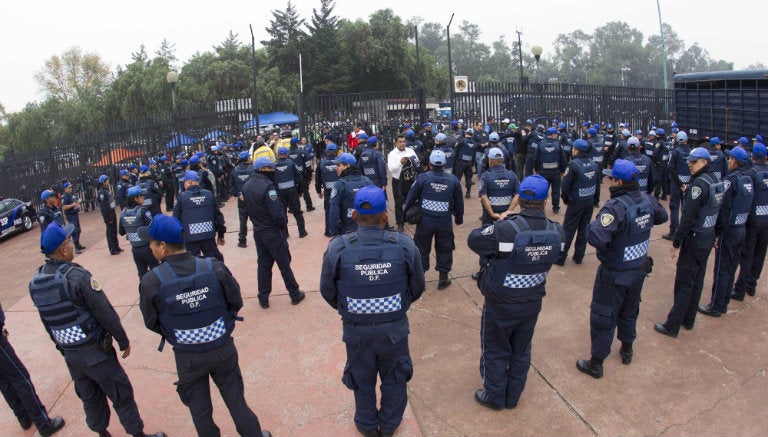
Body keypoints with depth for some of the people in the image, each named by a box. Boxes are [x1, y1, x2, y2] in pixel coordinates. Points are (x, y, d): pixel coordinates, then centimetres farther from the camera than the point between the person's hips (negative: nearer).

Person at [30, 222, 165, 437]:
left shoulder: (35, 282, -1)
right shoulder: (76, 276, -24)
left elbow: (46, 322, 10)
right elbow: (105, 313, -19)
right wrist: (123, 341, -7)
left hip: (70, 354, 7)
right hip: (95, 351, -7)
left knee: (89, 397, 22)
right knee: (121, 395, 8)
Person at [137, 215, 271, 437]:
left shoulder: (151, 282, -21)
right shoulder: (215, 268, -18)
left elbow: (152, 323, -6)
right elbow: (236, 302, -5)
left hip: (187, 358, -1)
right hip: (223, 349, 1)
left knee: (199, 410, 23)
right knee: (235, 399, 22)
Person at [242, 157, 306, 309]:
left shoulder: (246, 186, 3)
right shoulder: (267, 186, -22)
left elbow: (248, 208, 11)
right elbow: (276, 212, -24)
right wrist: (284, 224, -7)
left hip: (258, 232, 7)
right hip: (273, 232, -7)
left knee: (263, 265, 15)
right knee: (284, 264, 6)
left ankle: (263, 299, 22)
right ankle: (295, 294, 18)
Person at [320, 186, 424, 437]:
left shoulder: (337, 248, -21)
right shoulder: (404, 245, -18)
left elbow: (327, 291, -8)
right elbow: (417, 287, -5)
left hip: (356, 330, 0)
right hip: (395, 328, 1)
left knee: (363, 380, 25)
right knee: (394, 378, 26)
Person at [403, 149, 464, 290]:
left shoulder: (423, 178, -9)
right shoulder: (453, 180, 0)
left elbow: (411, 197, -4)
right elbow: (459, 202, 7)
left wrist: (405, 212, 13)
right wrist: (459, 218, 22)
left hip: (425, 221, -1)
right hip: (445, 223, 2)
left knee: (422, 249, 12)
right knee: (444, 250, 16)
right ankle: (443, 278, 25)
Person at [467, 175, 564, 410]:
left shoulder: (506, 229, -30)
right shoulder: (556, 232, -14)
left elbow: (473, 240, -17)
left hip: (500, 304, -4)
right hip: (532, 302, 4)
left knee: (495, 351, 18)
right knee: (521, 351, 24)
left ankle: (494, 396, 36)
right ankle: (513, 396, 42)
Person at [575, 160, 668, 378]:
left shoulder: (616, 207, -31)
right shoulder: (647, 199, -7)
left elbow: (596, 238, -41)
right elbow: (662, 217, 15)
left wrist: (593, 224, -22)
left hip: (615, 274, -7)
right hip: (639, 269, 7)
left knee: (603, 317, 7)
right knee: (629, 311, 27)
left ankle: (596, 364, 20)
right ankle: (627, 350, 47)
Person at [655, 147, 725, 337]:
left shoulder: (700, 183, -20)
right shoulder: (716, 181, 7)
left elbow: (689, 216, -23)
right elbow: (715, 210, 13)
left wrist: (676, 242, -18)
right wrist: (714, 236, 19)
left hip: (695, 239, -9)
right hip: (709, 236, 9)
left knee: (684, 283, -2)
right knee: (697, 280, 16)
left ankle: (672, 326, 5)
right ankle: (688, 320, 27)